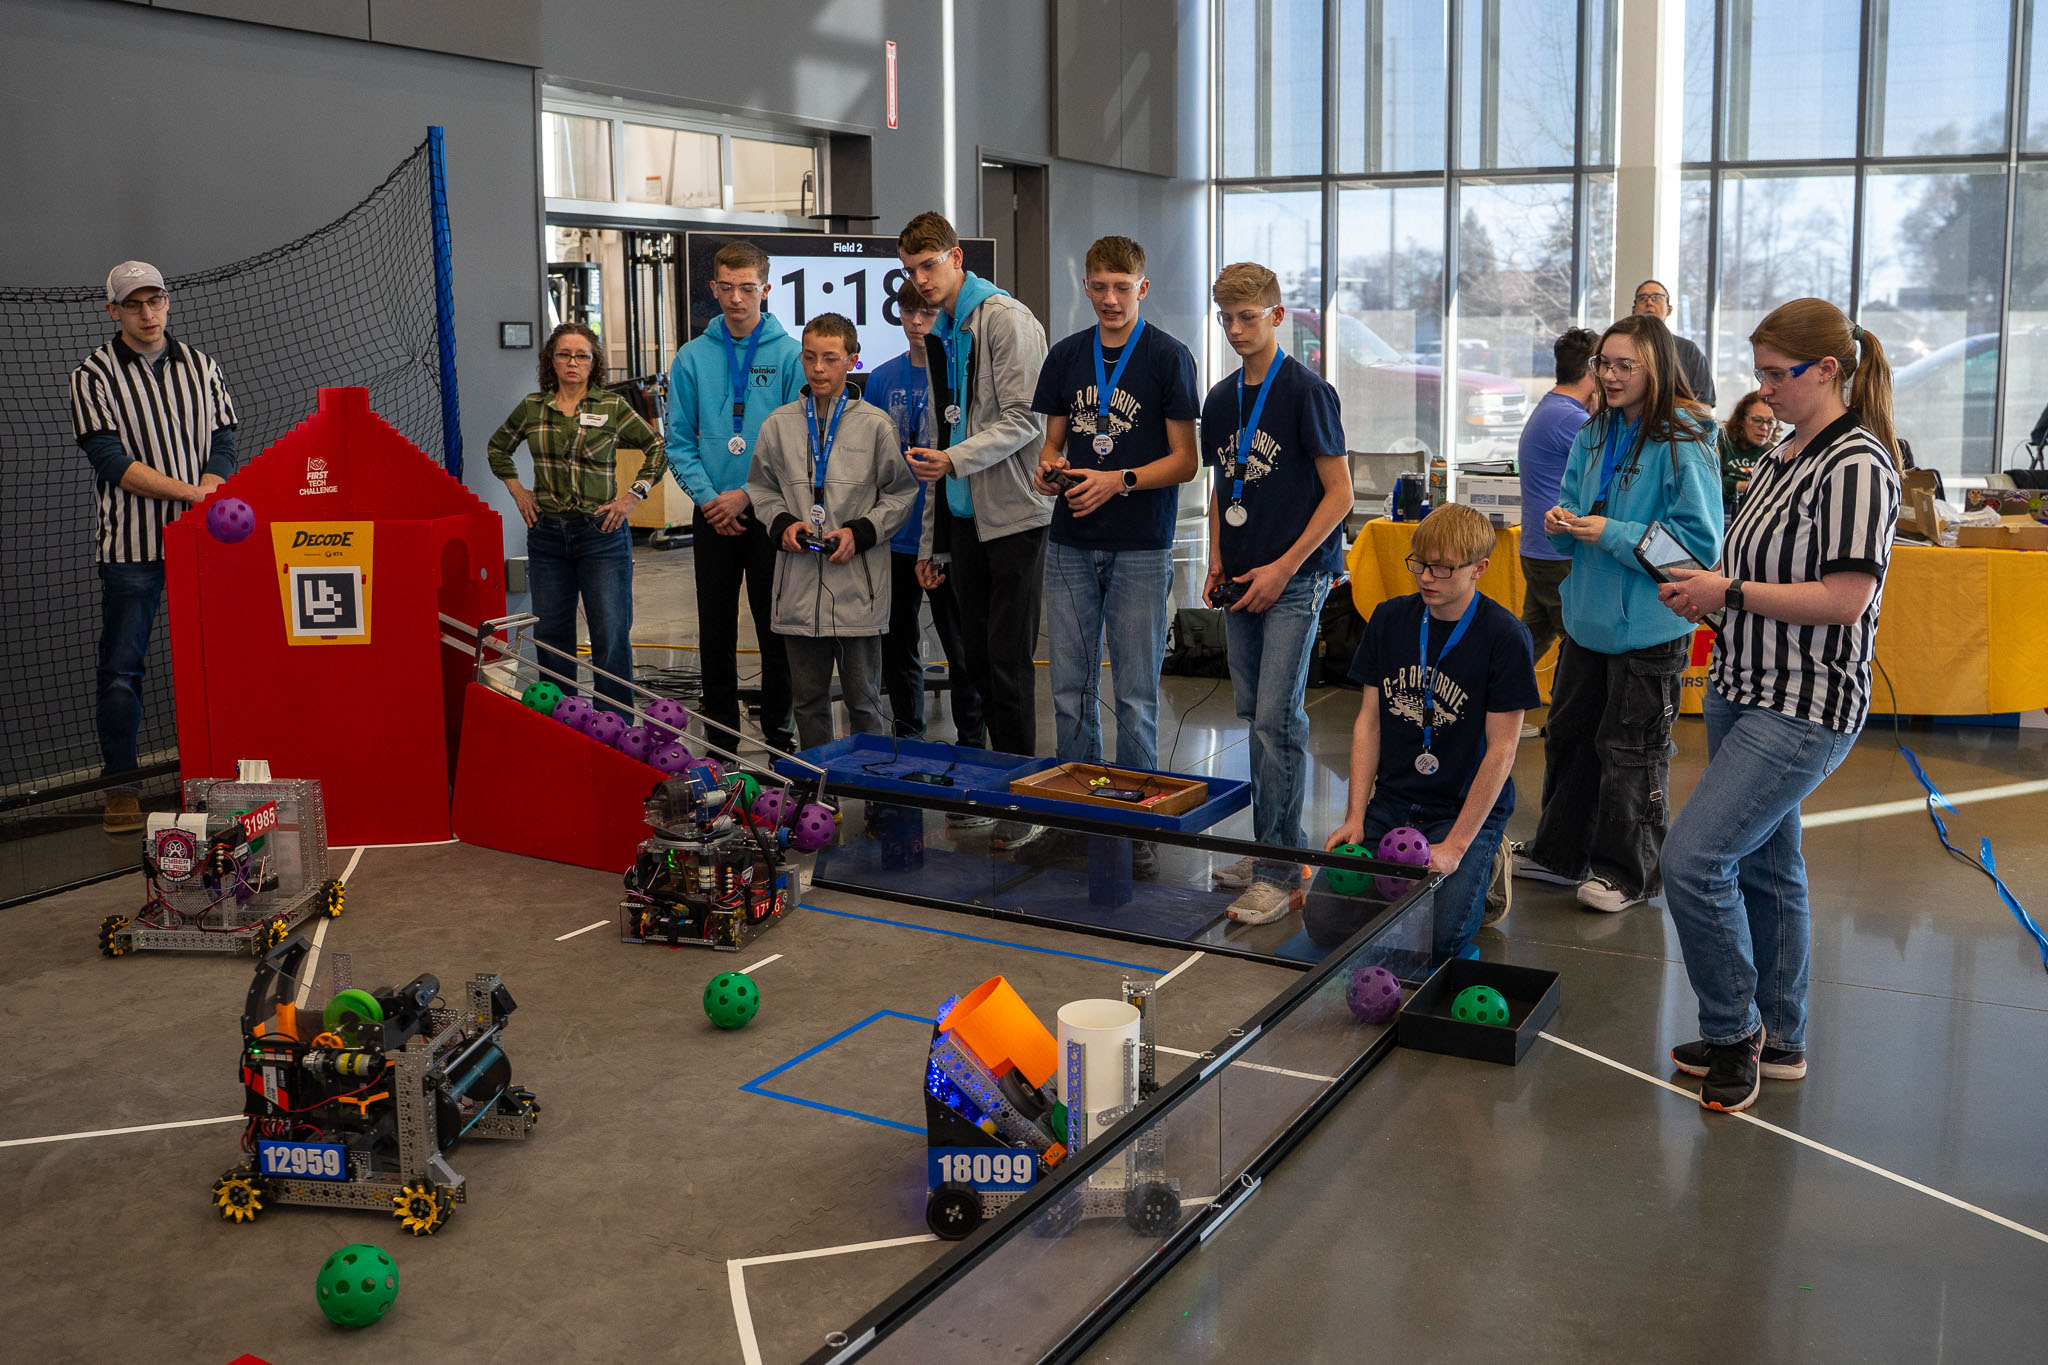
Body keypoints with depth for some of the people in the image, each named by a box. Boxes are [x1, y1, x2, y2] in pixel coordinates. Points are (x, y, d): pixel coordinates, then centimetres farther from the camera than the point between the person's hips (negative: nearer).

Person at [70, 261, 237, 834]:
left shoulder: (200, 366, 10)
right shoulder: (93, 377, -2)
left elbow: (222, 443, 6)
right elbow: (111, 460, -11)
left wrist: (207, 497, -12)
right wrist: (190, 491, -19)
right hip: (131, 544, -3)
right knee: (122, 664, -1)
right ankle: (119, 783, 9)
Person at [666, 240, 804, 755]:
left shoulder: (789, 354, -4)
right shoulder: (692, 358, 3)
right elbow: (679, 440, 4)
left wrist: (748, 494, -13)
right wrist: (708, 497, -10)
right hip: (712, 515, 3)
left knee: (775, 630, 4)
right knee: (716, 634, 9)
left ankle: (779, 732, 16)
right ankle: (720, 739, 19)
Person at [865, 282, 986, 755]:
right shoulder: (883, 379, 7)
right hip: (895, 538, 4)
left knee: (962, 646, 3)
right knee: (897, 645, 13)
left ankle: (971, 743, 15)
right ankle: (908, 738, 28)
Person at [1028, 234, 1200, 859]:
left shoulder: (1168, 357, -3)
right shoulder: (1066, 356, 11)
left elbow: (1185, 460, -4)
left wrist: (1119, 481, -17)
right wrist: (1048, 467, -4)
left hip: (1140, 548, -4)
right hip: (1071, 544, 4)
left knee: (1135, 693, 1)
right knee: (1071, 689, 8)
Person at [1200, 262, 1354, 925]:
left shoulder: (1306, 390, -8)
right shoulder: (1221, 399, 12)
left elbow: (1339, 492, -9)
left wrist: (1283, 567, -13)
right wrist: (1217, 560, 9)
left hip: (1295, 578, -7)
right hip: (1243, 581, 7)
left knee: (1277, 719, -11)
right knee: (1253, 714, 11)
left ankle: (1281, 870, -4)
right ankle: (1268, 850, 22)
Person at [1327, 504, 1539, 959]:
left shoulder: (1503, 636, -11)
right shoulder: (1389, 618, 3)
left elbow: (1502, 750, -11)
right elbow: (1368, 722, 5)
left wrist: (1456, 846, -16)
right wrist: (1355, 817, -3)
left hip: (1469, 805, -4)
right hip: (1392, 800, 4)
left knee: (1440, 937, -22)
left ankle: (1478, 866, 9)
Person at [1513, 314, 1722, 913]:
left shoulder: (1684, 443, -17)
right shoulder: (1594, 435, 6)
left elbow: (1700, 541, -19)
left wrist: (1612, 534, -23)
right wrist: (1563, 523, -6)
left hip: (1649, 623, -7)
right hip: (1588, 615, 8)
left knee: (1629, 749, 4)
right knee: (1569, 733, 17)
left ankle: (1626, 872, 19)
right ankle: (1559, 853, 32)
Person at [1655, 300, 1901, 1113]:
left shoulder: (1857, 464, -15)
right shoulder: (1783, 457, 12)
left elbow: (1845, 598, -22)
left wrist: (1729, 593, -16)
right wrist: (1704, 592, 4)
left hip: (1804, 709, -9)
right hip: (1744, 690, 9)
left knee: (1693, 859, -15)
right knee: (1764, 866, 16)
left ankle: (1734, 1030, 4)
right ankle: (1776, 1042, 29)